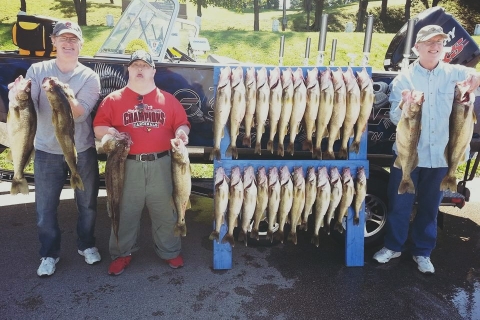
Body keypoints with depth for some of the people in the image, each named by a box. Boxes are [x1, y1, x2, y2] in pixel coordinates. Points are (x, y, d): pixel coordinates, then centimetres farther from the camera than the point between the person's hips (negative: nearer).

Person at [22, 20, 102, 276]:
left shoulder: (89, 77, -5)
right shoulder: (37, 71, -1)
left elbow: (80, 114, -18)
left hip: (82, 151, 0)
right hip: (47, 152, 1)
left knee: (87, 204, 12)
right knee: (45, 208, 8)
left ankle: (86, 245, 35)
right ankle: (49, 254, 29)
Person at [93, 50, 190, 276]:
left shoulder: (168, 99, 9)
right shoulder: (113, 99, 6)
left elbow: (182, 124, 10)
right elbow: (98, 127, 3)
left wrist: (181, 132, -12)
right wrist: (111, 134, -18)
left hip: (160, 164, 1)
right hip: (127, 164, 0)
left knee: (165, 210, 10)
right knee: (125, 211, 10)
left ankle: (170, 251, 28)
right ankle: (122, 253, 29)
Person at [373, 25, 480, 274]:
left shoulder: (453, 73, 1)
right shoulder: (404, 78, -1)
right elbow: (394, 117, -5)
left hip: (439, 155, 2)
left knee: (429, 207, 13)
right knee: (399, 204, 8)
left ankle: (422, 252, 31)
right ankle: (393, 246, 28)